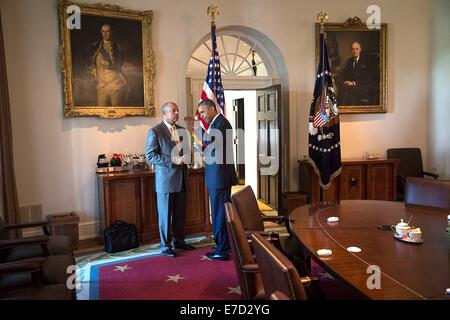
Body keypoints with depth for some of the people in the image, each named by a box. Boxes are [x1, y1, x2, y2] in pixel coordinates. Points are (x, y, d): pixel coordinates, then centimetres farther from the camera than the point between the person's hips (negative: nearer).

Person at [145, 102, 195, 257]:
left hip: (181, 178, 6)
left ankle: (179, 241, 28)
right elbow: (150, 156, -13)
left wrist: (186, 157, -3)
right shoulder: (155, 131, -8)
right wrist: (172, 160, -20)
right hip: (165, 179, -6)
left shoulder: (182, 130, 11)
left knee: (180, 213, 14)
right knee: (165, 214, 5)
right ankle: (165, 245, 18)